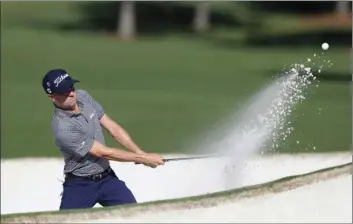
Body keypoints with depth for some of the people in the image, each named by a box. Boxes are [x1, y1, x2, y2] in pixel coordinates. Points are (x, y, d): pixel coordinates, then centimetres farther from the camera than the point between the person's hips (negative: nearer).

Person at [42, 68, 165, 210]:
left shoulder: (83, 97, -4)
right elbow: (104, 152, -22)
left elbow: (113, 128, 3)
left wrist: (140, 152, -7)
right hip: (79, 186, -6)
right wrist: (143, 158, -17)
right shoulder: (62, 128, -26)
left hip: (107, 178, 6)